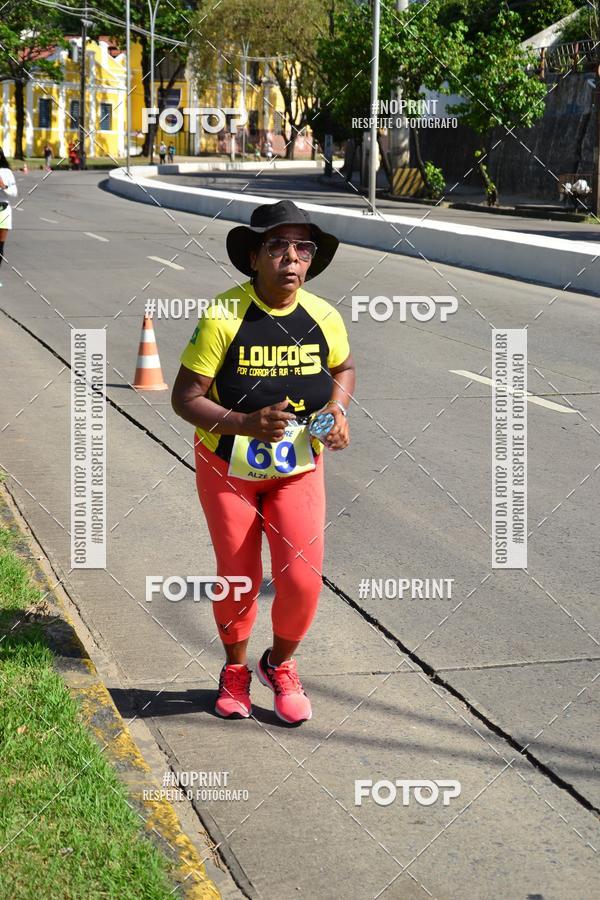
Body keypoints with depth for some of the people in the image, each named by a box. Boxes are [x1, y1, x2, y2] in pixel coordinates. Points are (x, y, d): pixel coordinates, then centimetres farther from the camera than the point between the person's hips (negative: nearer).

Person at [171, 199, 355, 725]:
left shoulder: (324, 318, -8)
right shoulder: (224, 316, -19)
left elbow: (344, 368, 14)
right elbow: (186, 397, -17)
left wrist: (338, 408, -7)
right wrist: (245, 423, -32)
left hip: (298, 469, 2)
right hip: (228, 469, -2)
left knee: (302, 580, -7)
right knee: (238, 580, 9)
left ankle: (281, 666, 24)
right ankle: (235, 670, 39)